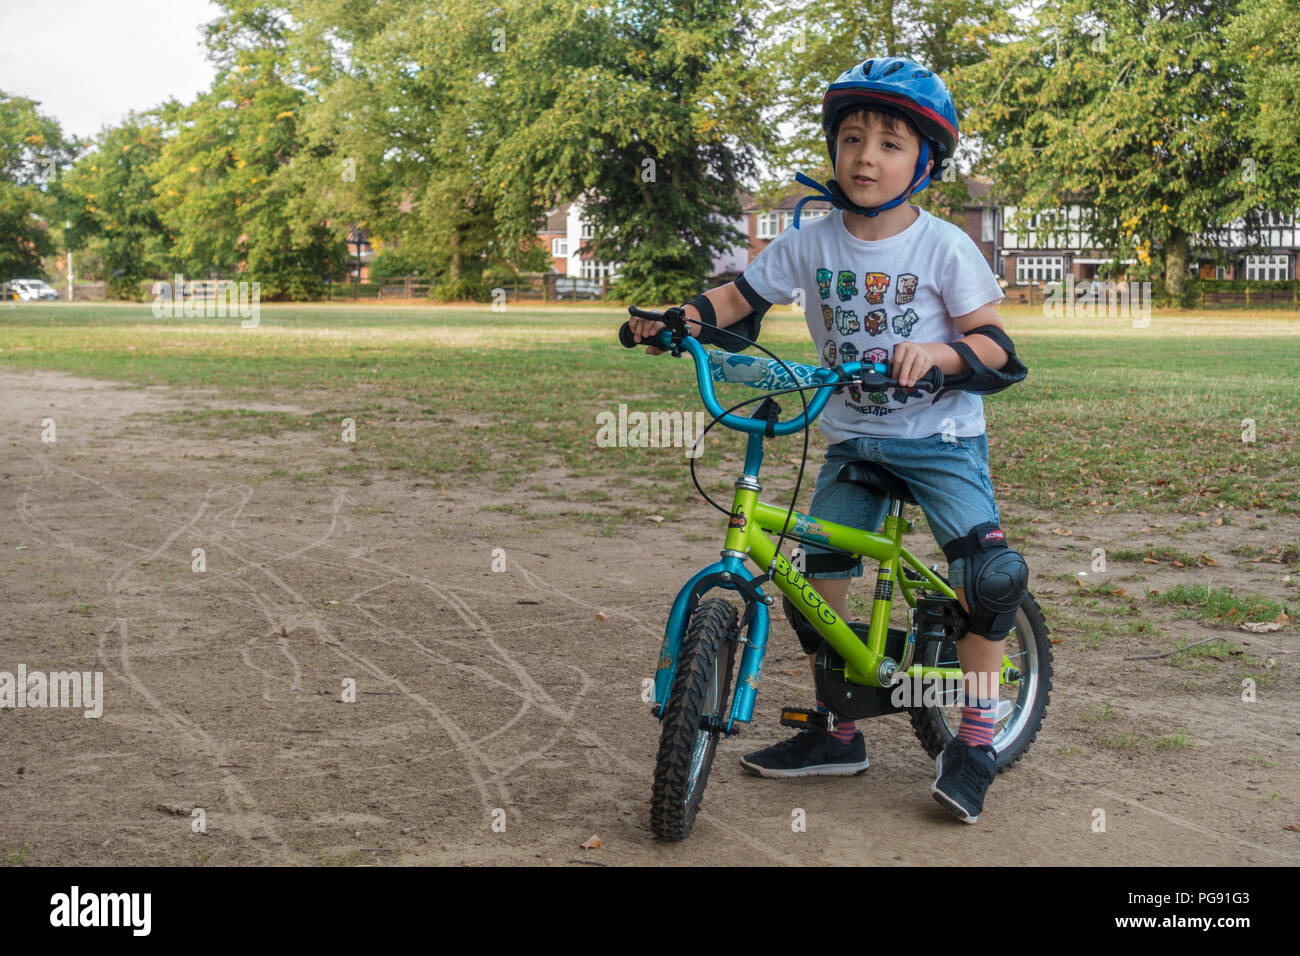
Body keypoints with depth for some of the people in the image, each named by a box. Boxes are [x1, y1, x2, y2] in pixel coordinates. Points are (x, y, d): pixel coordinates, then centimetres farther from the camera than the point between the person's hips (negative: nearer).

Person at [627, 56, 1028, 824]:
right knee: (816, 582, 2)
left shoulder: (945, 247, -10)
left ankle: (976, 738, -4)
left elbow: (995, 347, -9)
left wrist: (936, 352, -29)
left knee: (990, 571, -22)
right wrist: (680, 319, -14)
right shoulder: (810, 243, -3)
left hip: (940, 436, -3)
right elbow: (740, 299, 5)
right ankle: (837, 732, 21)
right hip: (852, 438, 4)